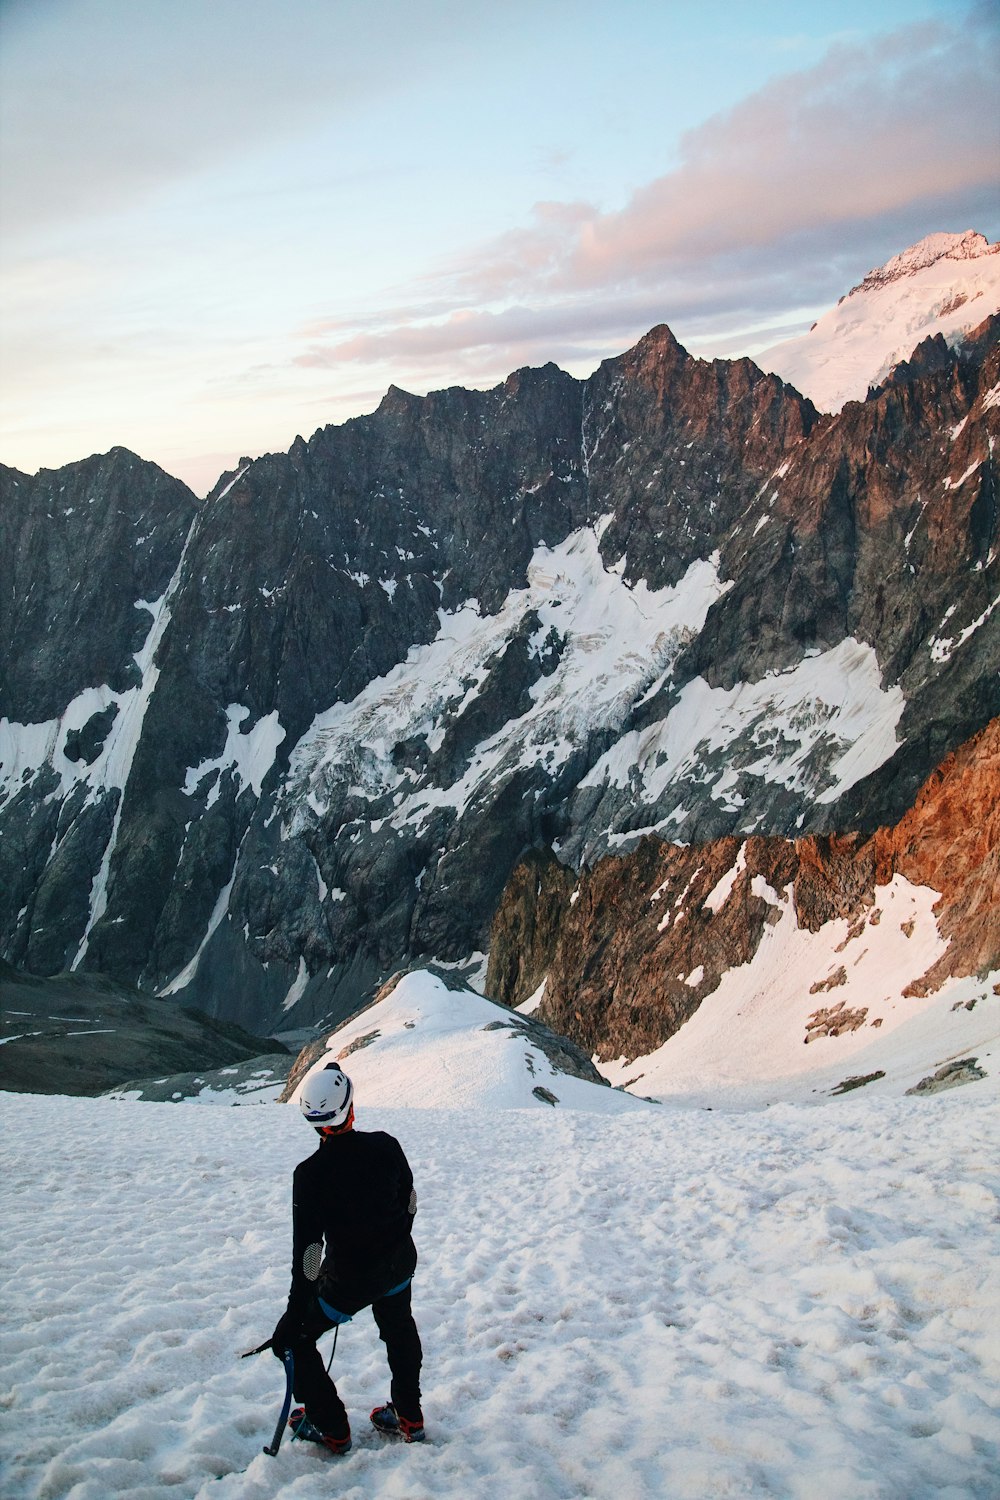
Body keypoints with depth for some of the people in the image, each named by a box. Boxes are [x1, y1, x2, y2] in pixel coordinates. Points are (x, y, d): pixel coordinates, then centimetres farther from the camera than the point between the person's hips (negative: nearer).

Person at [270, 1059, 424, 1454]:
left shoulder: (311, 1173, -26)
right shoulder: (385, 1146, -15)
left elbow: (307, 1250, -23)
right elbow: (409, 1201, 2)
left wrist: (296, 1312, -14)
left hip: (349, 1280, -5)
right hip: (399, 1265, 5)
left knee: (296, 1339, 18)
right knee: (399, 1331, 32)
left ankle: (331, 1429, 26)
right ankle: (408, 1418, 42)